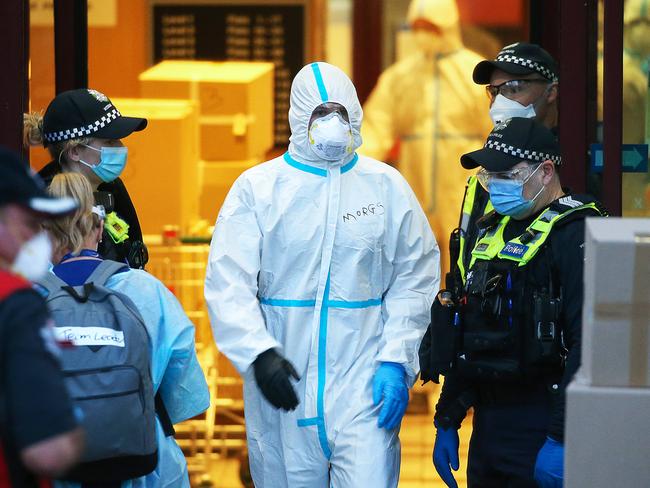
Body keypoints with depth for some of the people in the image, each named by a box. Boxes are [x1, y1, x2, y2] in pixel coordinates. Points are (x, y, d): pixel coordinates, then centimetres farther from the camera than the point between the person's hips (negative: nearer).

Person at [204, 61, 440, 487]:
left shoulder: (387, 186, 6)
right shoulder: (258, 187, 2)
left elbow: (415, 279, 7)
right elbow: (227, 283, -4)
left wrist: (396, 361, -3)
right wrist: (260, 353, -17)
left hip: (363, 385, 0)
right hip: (282, 385, 0)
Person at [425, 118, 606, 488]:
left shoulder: (576, 233, -13)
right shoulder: (492, 231, 15)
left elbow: (588, 345, -21)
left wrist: (561, 439, -25)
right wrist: (446, 422, 19)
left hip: (541, 430, -8)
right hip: (488, 426, 8)